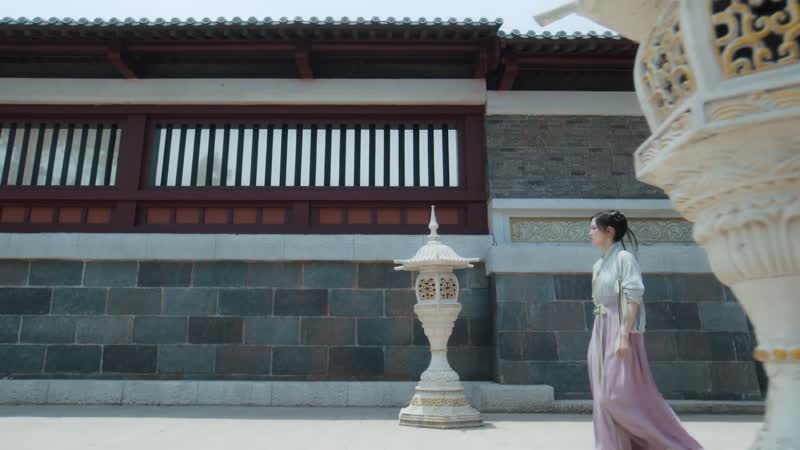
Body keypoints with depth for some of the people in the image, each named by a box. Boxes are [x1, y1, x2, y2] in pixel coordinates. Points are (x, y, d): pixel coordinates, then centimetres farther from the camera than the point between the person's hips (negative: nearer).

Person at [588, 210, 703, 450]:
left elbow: (633, 298, -16)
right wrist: (598, 338, 17)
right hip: (601, 334, 8)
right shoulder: (598, 265, 15)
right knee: (604, 397, 7)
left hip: (620, 332, -8)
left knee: (622, 395, -7)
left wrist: (624, 335, -22)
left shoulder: (624, 258, -9)